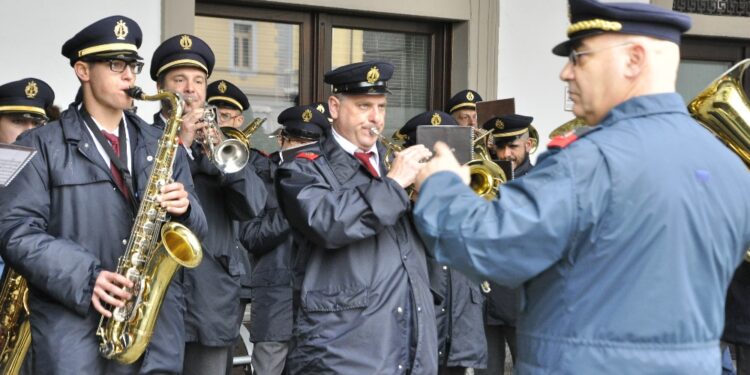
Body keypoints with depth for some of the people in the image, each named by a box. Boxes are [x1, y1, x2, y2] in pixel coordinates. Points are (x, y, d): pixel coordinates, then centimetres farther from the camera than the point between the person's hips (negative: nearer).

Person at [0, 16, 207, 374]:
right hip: (71, 322, -3)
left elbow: (194, 232, 16)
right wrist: (84, 278, -18)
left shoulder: (162, 147, 15)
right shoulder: (41, 144, 3)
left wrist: (184, 209, -8)